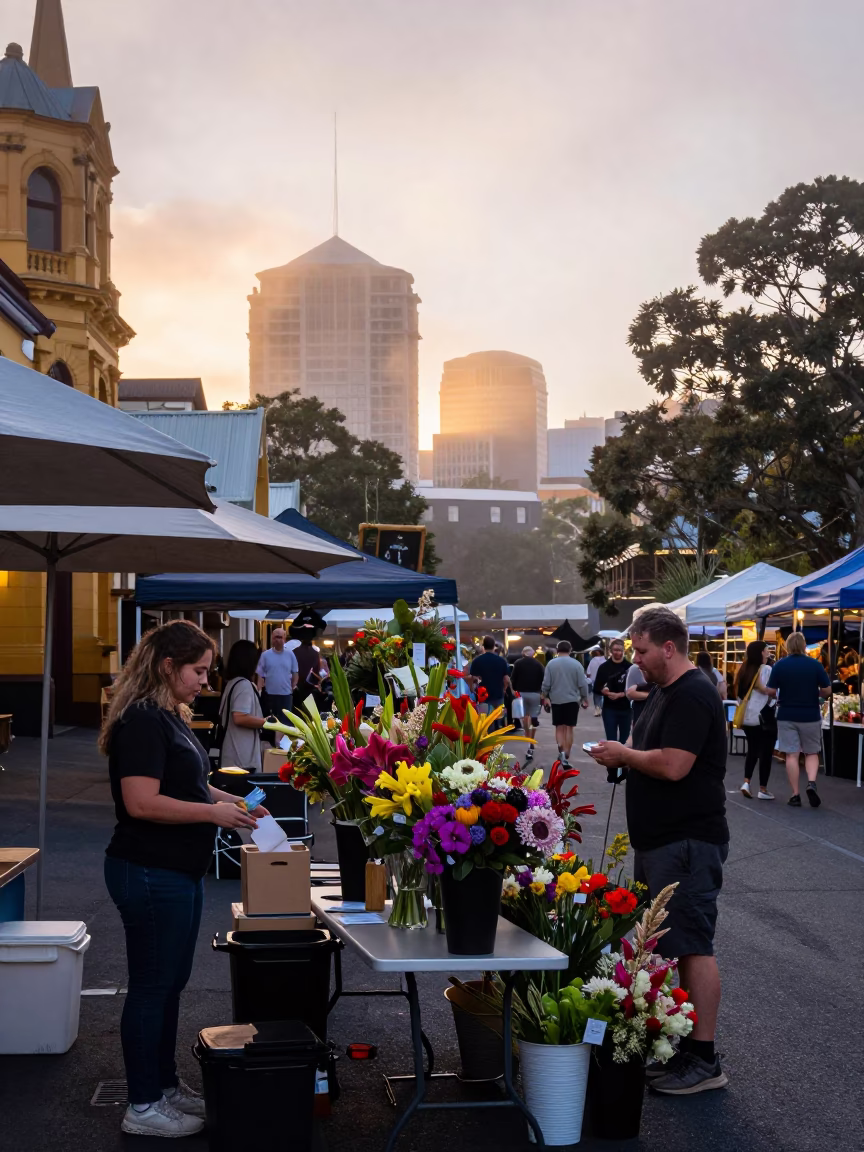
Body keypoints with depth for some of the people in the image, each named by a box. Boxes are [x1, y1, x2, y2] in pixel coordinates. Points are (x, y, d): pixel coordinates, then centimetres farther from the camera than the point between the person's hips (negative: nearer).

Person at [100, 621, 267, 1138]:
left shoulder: (171, 717, 12)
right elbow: (141, 802, -26)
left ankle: (166, 1084, 31)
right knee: (152, 986, 1)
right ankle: (144, 1108, 12)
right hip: (150, 874, -10)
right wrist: (215, 813, -20)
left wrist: (233, 801, 10)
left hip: (180, 871, 10)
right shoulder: (142, 720, -19)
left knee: (171, 982, 18)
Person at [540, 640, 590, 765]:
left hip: (556, 700, 0)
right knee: (569, 728, 6)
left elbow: (546, 684, -4)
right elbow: (582, 684, -5)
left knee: (559, 727, 11)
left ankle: (561, 749, -12)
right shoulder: (576, 664, -5)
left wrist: (545, 696, 13)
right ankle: (566, 757, 5)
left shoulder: (551, 664, -5)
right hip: (572, 700, 0)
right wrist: (585, 699, 9)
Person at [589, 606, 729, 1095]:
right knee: (666, 943, 15)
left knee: (693, 946, -6)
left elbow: (673, 765, -26)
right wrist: (625, 758, 7)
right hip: (662, 839, 11)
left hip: (688, 843, -11)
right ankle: (676, 1043, 24)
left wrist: (624, 754, -12)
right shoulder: (666, 692, 16)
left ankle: (703, 1060, -1)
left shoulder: (693, 696, -18)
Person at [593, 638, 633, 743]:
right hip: (609, 709, 0)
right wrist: (605, 692, -19)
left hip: (625, 709, 0)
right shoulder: (604, 667, 2)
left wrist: (620, 694, -18)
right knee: (611, 740, 1)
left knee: (624, 739, 10)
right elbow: (597, 688, 1)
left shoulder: (629, 667, -1)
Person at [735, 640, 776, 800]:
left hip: (747, 717, 6)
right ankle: (763, 789, 4)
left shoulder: (744, 670, 7)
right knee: (766, 752, 3)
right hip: (764, 717, -6)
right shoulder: (766, 670, -12)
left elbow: (738, 693, 10)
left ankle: (746, 782, 4)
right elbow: (771, 692, -17)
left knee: (752, 750, 17)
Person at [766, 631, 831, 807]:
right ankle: (811, 783, -10)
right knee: (812, 753, 14)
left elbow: (770, 691, -5)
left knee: (791, 755, 3)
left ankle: (795, 795, 3)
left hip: (786, 716, 0)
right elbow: (827, 691, -4)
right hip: (810, 716, 0)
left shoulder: (779, 665, -5)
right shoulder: (815, 665, -5)